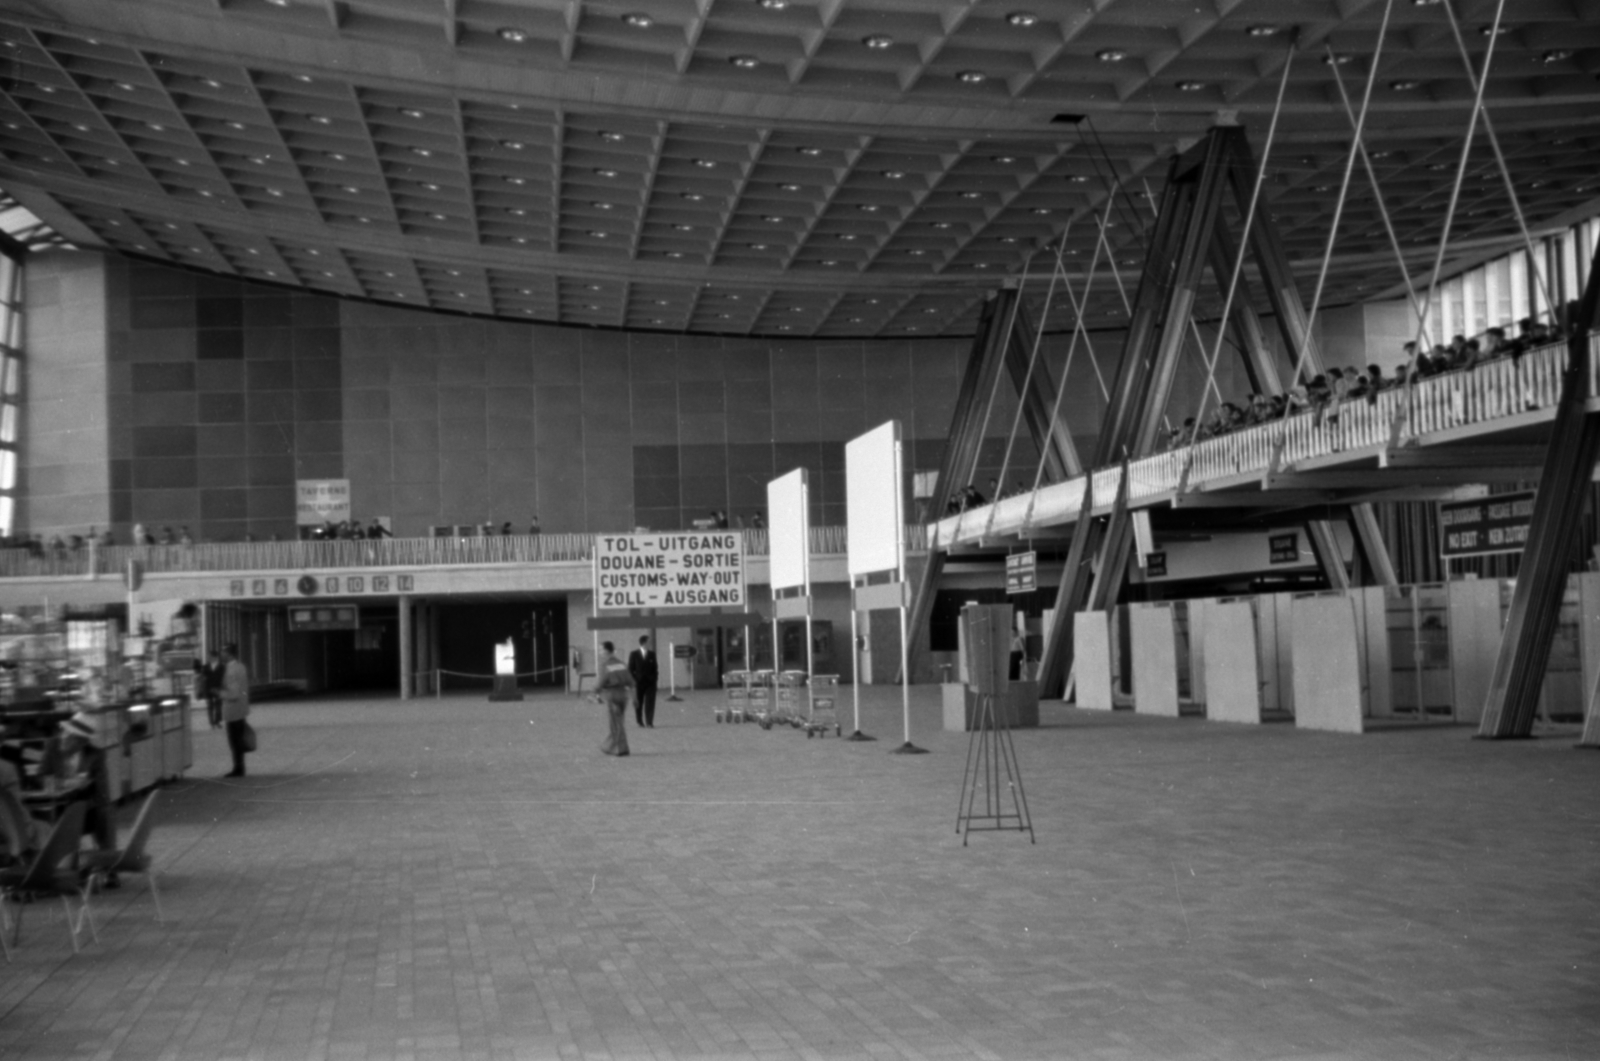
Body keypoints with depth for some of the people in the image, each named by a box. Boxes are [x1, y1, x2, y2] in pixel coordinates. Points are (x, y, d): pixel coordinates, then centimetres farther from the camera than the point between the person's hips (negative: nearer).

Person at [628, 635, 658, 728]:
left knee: (650, 702, -6)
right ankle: (639, 721, 22)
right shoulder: (633, 654, 0)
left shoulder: (652, 654, 7)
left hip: (650, 682, 1)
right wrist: (634, 680, -8)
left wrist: (654, 678, -1)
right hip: (638, 682, -1)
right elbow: (630, 669, 2)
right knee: (638, 703, 7)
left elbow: (654, 667, 11)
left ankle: (649, 722, -6)